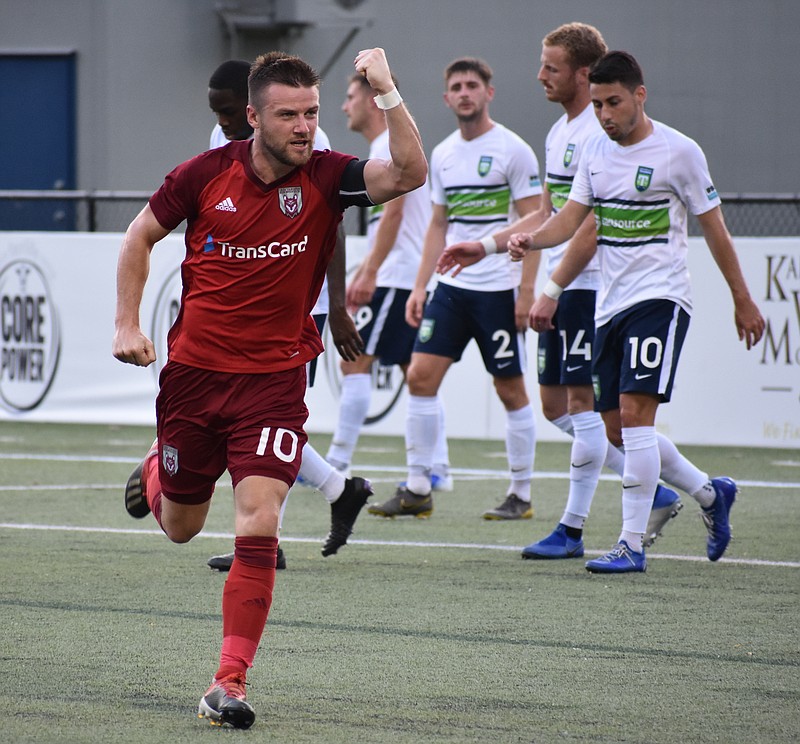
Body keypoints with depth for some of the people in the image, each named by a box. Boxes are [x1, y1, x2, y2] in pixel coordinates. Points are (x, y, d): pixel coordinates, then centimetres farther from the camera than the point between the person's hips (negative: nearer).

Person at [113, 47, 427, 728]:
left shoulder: (327, 178, -9)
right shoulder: (205, 174, -7)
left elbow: (409, 173, -27)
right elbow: (141, 237, 8)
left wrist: (388, 94, -37)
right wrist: (127, 325, 1)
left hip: (274, 380, -1)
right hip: (193, 369, 1)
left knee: (258, 528, -17)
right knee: (181, 528, 17)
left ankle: (229, 684, -14)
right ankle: (157, 472, 56)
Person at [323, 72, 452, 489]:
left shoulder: (390, 145, -11)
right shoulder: (384, 147, 20)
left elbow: (393, 212, -20)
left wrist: (370, 273, -24)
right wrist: (362, 275, 26)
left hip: (395, 278, -10)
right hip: (411, 278, 10)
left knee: (355, 362, -10)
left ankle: (336, 465, -11)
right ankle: (437, 468, 8)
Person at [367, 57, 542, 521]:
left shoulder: (513, 150, -7)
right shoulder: (443, 154, 12)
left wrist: (527, 290, -16)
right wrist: (420, 286, 12)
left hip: (499, 288, -6)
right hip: (452, 286, 6)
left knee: (511, 388, 1)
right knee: (421, 375, -3)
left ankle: (521, 495, 10)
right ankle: (418, 490, 2)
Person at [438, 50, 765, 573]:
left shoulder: (679, 152, -8)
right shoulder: (596, 151, 9)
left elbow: (714, 228, -2)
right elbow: (572, 220, 5)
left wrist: (742, 301, 3)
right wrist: (530, 239, -16)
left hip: (659, 299, -7)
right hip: (610, 304, 7)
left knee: (634, 411, -19)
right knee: (618, 429, 6)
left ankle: (632, 544, -15)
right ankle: (711, 494, 28)